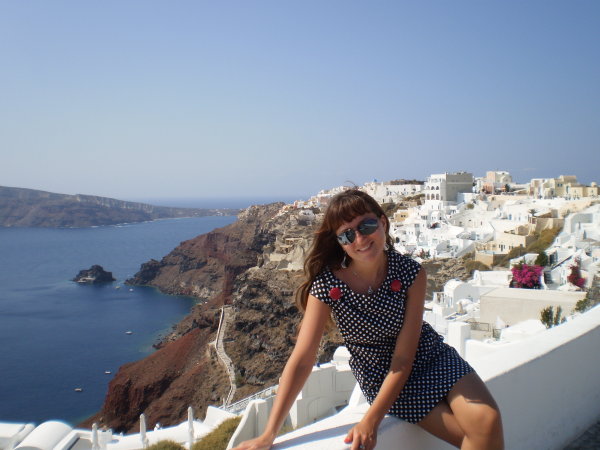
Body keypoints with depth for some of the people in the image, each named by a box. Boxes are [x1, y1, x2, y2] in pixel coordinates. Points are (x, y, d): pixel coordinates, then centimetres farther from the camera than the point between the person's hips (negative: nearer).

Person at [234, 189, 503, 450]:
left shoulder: (411, 273, -18)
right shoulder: (327, 285, -21)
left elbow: (404, 356, -19)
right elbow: (301, 361, -22)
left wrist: (371, 420, -27)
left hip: (429, 357, 2)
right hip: (381, 377, -2)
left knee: (488, 420, -22)